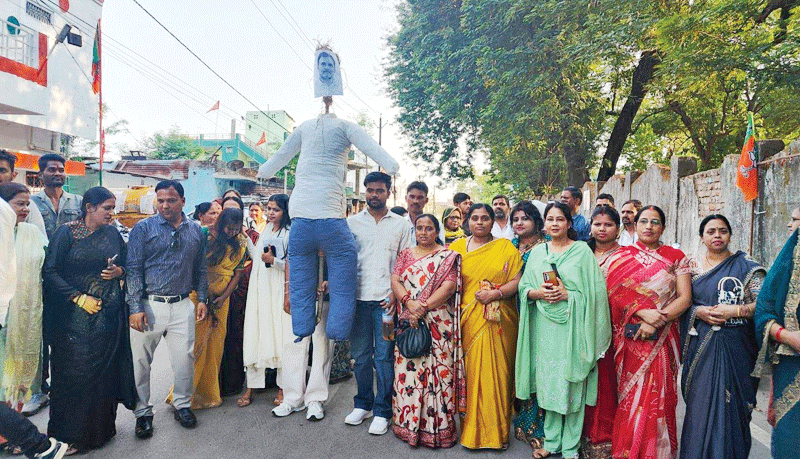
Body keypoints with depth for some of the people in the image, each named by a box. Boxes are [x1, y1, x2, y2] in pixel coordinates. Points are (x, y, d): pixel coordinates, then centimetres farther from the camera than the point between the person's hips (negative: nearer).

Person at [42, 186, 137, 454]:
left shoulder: (113, 233, 7)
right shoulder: (66, 233, -4)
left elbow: (126, 263, 17)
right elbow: (50, 271, -8)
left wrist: (120, 271, -6)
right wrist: (79, 298, -15)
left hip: (109, 313, 3)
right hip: (75, 315, -3)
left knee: (105, 370, 8)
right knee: (75, 372, 2)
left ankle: (101, 428, 24)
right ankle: (71, 433, 19)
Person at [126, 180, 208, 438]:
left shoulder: (196, 231, 8)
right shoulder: (143, 228, -1)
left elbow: (200, 269, 14)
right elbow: (133, 269, -4)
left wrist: (202, 299, 7)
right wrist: (135, 307, -10)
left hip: (182, 306, 2)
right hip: (148, 306, -2)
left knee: (184, 359, 7)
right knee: (140, 362, 6)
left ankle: (182, 405, 27)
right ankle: (143, 412, 23)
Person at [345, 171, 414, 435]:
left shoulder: (401, 225, 7)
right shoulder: (352, 222, 10)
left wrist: (396, 293, -7)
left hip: (386, 299, -2)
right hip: (358, 297, 2)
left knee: (384, 356, 1)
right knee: (360, 354, 10)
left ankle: (382, 411, 13)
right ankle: (363, 404, 26)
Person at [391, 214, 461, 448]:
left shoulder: (448, 256, 4)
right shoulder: (406, 255, 15)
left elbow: (449, 287, -8)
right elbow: (395, 281, 4)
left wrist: (423, 307, -16)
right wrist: (409, 301, -14)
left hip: (438, 323, -3)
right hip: (409, 323, 3)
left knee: (437, 371, -3)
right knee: (407, 370, 4)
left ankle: (436, 427, 9)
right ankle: (408, 423, 18)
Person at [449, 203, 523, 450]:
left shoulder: (506, 247, 8)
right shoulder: (457, 247, 11)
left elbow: (517, 280, 1)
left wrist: (497, 293, -14)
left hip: (498, 321, -1)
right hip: (468, 320, 1)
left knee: (496, 372, 1)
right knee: (471, 371, 2)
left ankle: (497, 430, 15)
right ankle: (472, 429, 16)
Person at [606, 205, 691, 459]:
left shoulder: (676, 257, 6)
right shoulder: (620, 257, 7)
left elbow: (684, 297, -2)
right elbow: (614, 295, -2)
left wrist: (656, 321, -14)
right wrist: (643, 312, -16)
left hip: (661, 338, 0)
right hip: (629, 338, 1)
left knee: (656, 397, 1)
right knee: (630, 395, 5)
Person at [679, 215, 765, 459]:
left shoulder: (745, 266, 2)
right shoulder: (693, 266, 9)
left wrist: (735, 311, -17)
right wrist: (698, 312, -11)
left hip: (734, 346, -2)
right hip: (700, 346, 2)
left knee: (728, 403, 0)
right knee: (700, 404, 5)